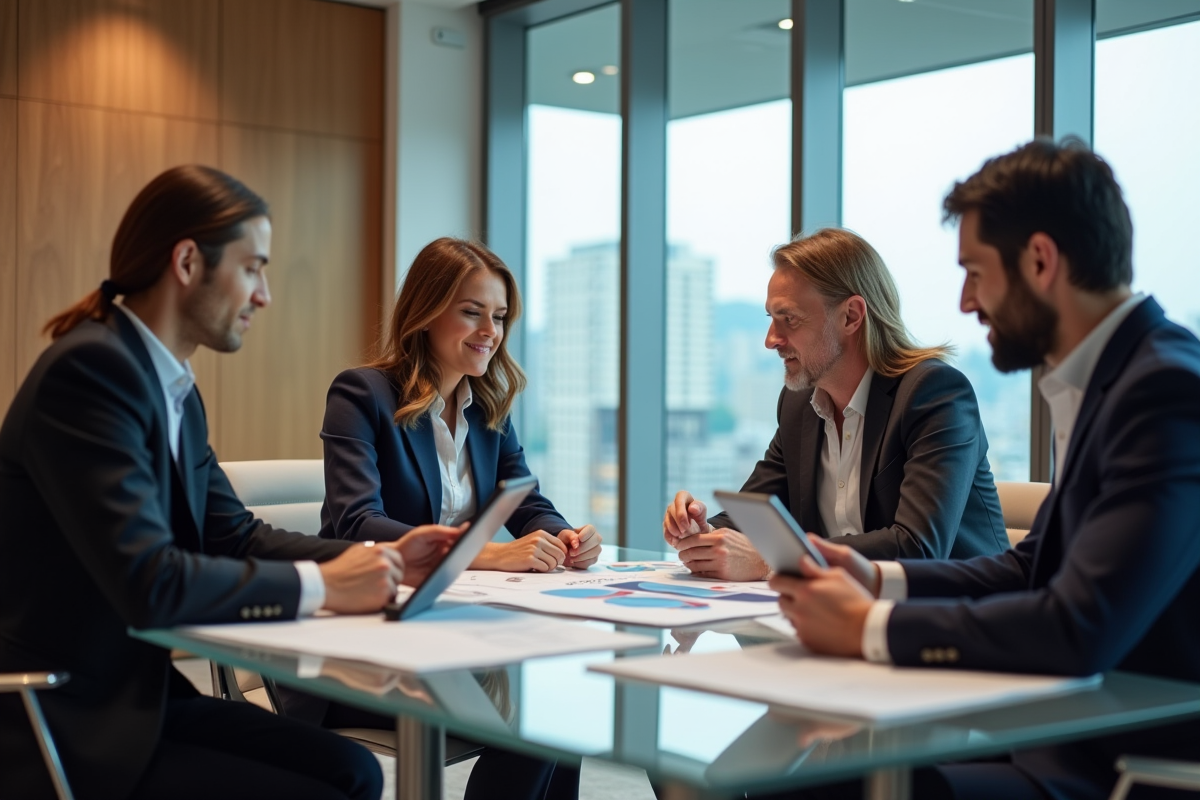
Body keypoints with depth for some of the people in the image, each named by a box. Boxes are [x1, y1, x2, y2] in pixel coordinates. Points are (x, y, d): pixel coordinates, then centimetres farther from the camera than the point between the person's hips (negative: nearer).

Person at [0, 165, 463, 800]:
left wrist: (379, 560, 1)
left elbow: (236, 536, 14)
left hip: (138, 695, 9)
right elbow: (147, 583, -28)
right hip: (65, 731, -9)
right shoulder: (89, 368, -20)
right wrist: (319, 584, -17)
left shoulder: (175, 389, 9)